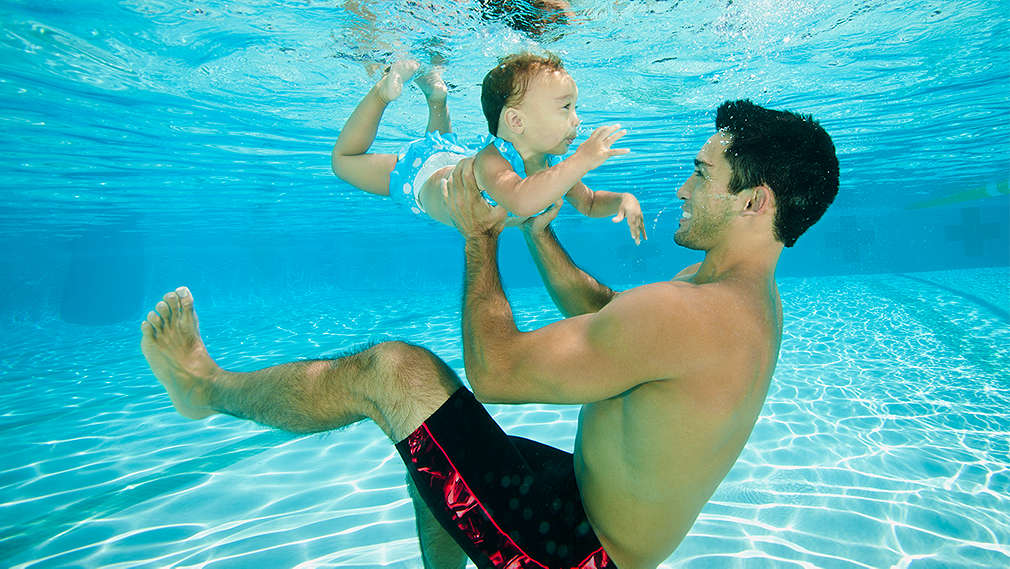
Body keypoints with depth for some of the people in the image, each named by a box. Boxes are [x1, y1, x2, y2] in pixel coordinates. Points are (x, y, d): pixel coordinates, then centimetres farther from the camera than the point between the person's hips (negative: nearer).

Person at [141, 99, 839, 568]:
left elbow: (494, 369, -23)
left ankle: (209, 387, 12)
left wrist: (481, 236, -11)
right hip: (595, 500, 9)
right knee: (431, 443, 23)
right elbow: (600, 312, 12)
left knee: (393, 369, -12)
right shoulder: (749, 295, 2)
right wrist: (536, 230, 13)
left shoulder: (687, 312, -30)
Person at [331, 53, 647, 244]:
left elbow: (588, 203, -8)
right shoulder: (491, 161, -48)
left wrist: (621, 199, -29)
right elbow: (522, 201, -69)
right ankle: (385, 89, 16)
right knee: (344, 161, 11)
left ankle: (436, 94, 40)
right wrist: (583, 160, -65)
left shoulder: (553, 165, -25)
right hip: (422, 172, -6)